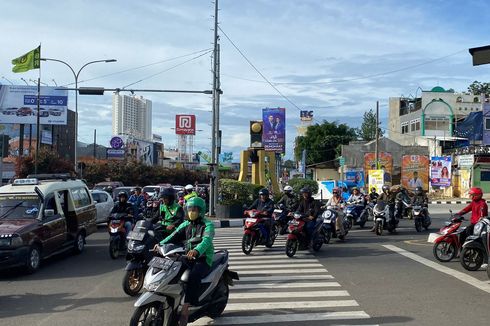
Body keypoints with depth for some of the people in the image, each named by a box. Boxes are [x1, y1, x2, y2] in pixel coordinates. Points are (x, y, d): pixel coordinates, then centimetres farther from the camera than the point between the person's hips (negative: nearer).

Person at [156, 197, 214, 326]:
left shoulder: (208, 225, -6)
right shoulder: (185, 225, 15)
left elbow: (206, 240, -26)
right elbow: (174, 236, 2)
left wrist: (196, 251, -46)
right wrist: (161, 244, -18)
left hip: (203, 259, -7)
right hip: (188, 257, 7)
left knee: (193, 276, -34)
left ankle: (185, 308, -35)